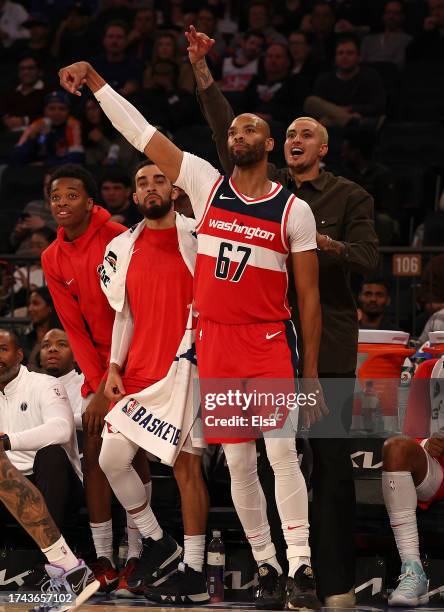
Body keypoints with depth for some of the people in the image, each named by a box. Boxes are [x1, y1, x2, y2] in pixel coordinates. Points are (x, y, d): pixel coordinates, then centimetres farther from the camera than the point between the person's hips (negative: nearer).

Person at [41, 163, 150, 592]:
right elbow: (74, 328, 2)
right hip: (97, 364, 5)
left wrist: (109, 383, -19)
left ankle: (135, 556, -2)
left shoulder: (118, 240, -16)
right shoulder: (53, 260, 2)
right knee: (93, 452, -2)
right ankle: (103, 562, 0)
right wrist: (96, 382, -9)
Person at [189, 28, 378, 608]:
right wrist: (202, 75, -1)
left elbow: (368, 257, -3)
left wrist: (326, 244, -21)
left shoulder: (350, 195, 6)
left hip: (327, 336, -3)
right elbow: (228, 136, 6)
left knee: (332, 461, -7)